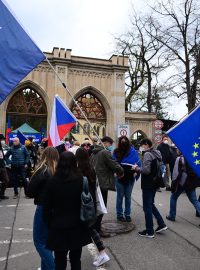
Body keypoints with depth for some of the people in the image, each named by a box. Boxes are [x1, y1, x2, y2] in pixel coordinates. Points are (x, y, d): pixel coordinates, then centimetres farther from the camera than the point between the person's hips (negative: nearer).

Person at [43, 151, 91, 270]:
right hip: (77, 227, 1)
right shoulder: (82, 181, -11)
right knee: (76, 260, 20)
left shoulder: (53, 182, -13)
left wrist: (50, 225, 8)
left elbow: (47, 208, -6)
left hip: (59, 228, -1)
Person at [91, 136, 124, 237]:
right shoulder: (105, 152, -15)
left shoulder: (94, 152, 13)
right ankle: (97, 229, 8)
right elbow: (114, 165, -18)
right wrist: (121, 172, 3)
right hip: (102, 183, -9)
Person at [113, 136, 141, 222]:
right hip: (120, 177, 0)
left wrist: (136, 171, -18)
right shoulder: (116, 152, -6)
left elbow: (138, 162, -6)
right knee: (120, 196, 10)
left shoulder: (132, 151, -7)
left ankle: (127, 214, 26)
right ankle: (119, 214, 23)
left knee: (128, 197, 13)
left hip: (130, 177, 1)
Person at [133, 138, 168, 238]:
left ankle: (149, 232, 13)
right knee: (151, 204, 23)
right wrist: (139, 168, 12)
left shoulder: (147, 154, -17)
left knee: (147, 207, 2)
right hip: (154, 183, 9)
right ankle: (161, 224, 25)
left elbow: (146, 170, -25)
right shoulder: (156, 153, 10)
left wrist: (137, 168, -10)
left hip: (148, 185, -9)